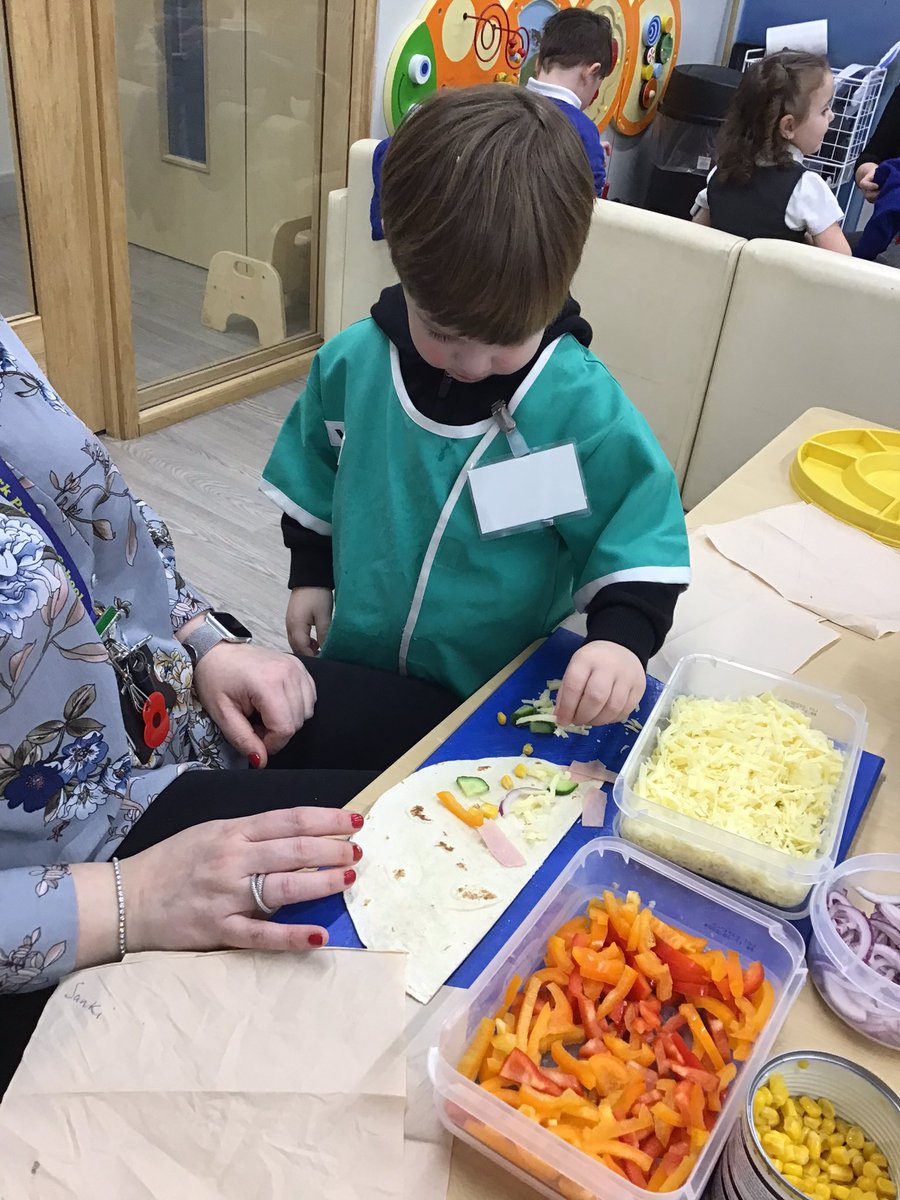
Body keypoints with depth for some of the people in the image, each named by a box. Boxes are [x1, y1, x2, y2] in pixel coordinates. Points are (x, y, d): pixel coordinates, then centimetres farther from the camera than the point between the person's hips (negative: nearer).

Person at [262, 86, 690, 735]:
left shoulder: (584, 407, -24)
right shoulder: (351, 363, -13)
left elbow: (639, 545, -17)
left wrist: (621, 637, -34)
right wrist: (310, 577, 9)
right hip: (352, 677, 1)